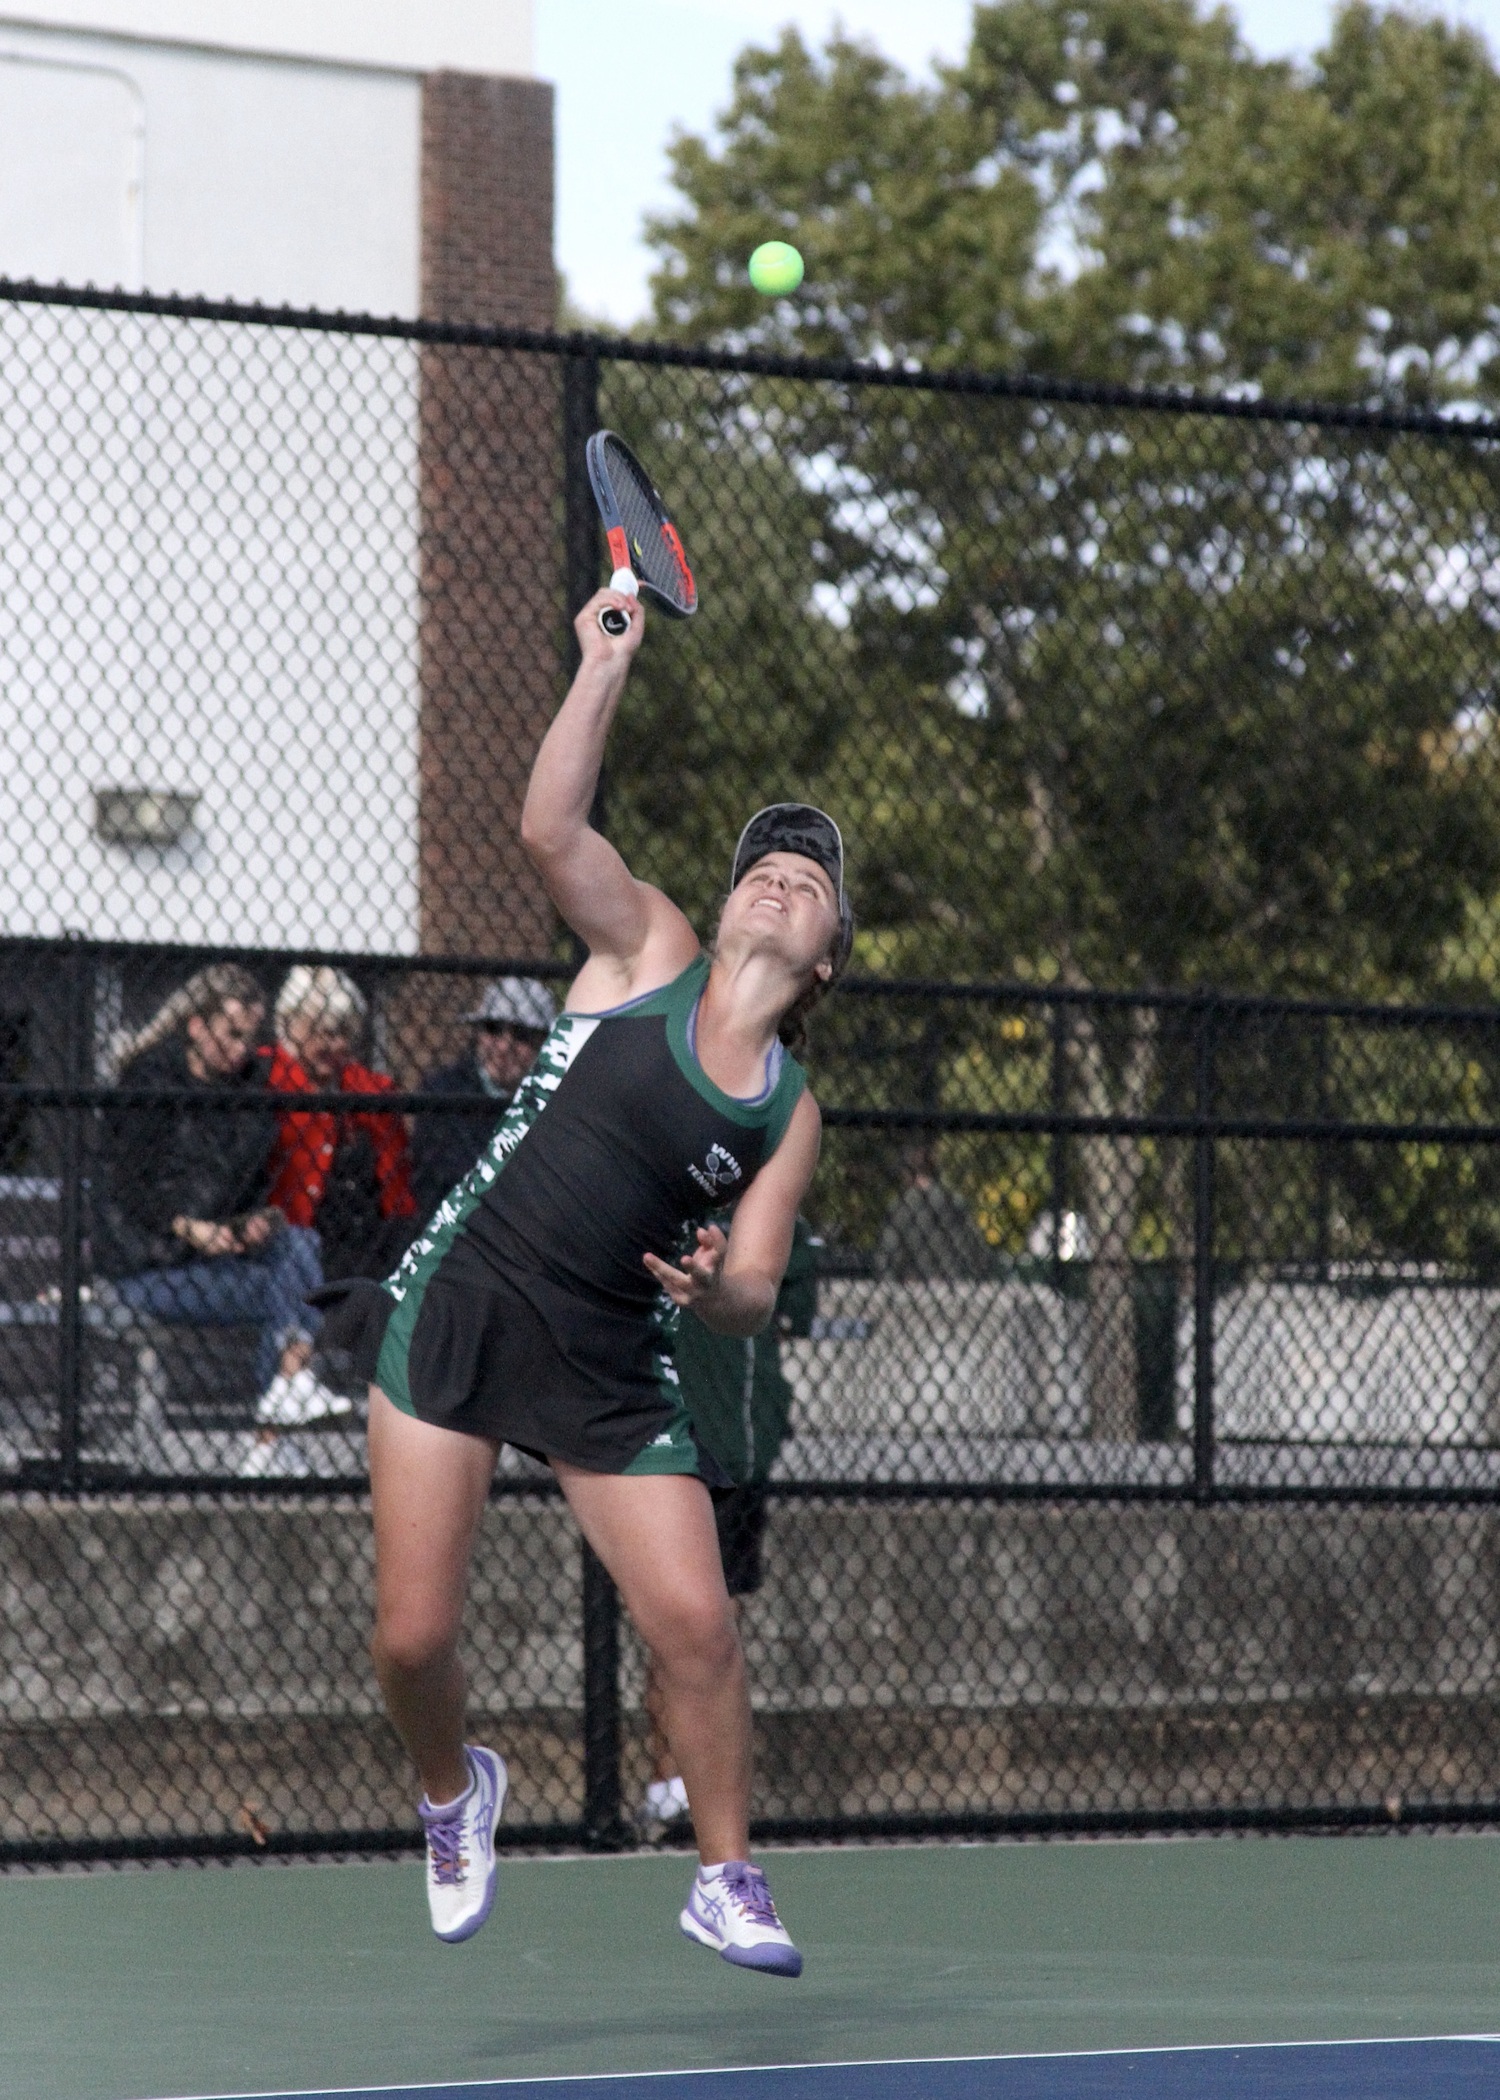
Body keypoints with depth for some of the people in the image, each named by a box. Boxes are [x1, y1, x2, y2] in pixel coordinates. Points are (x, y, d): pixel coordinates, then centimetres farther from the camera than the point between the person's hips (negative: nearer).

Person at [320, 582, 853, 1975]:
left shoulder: (789, 1115, 7)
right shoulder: (646, 951, 4)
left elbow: (752, 1296, 3)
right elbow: (551, 829, -11)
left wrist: (718, 1290, -20)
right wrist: (607, 668, -14)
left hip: (608, 1364, 1)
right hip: (459, 1307, -1)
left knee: (694, 1620, -11)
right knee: (413, 1633, -5)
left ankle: (726, 1881, 9)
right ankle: (453, 1795, 28)